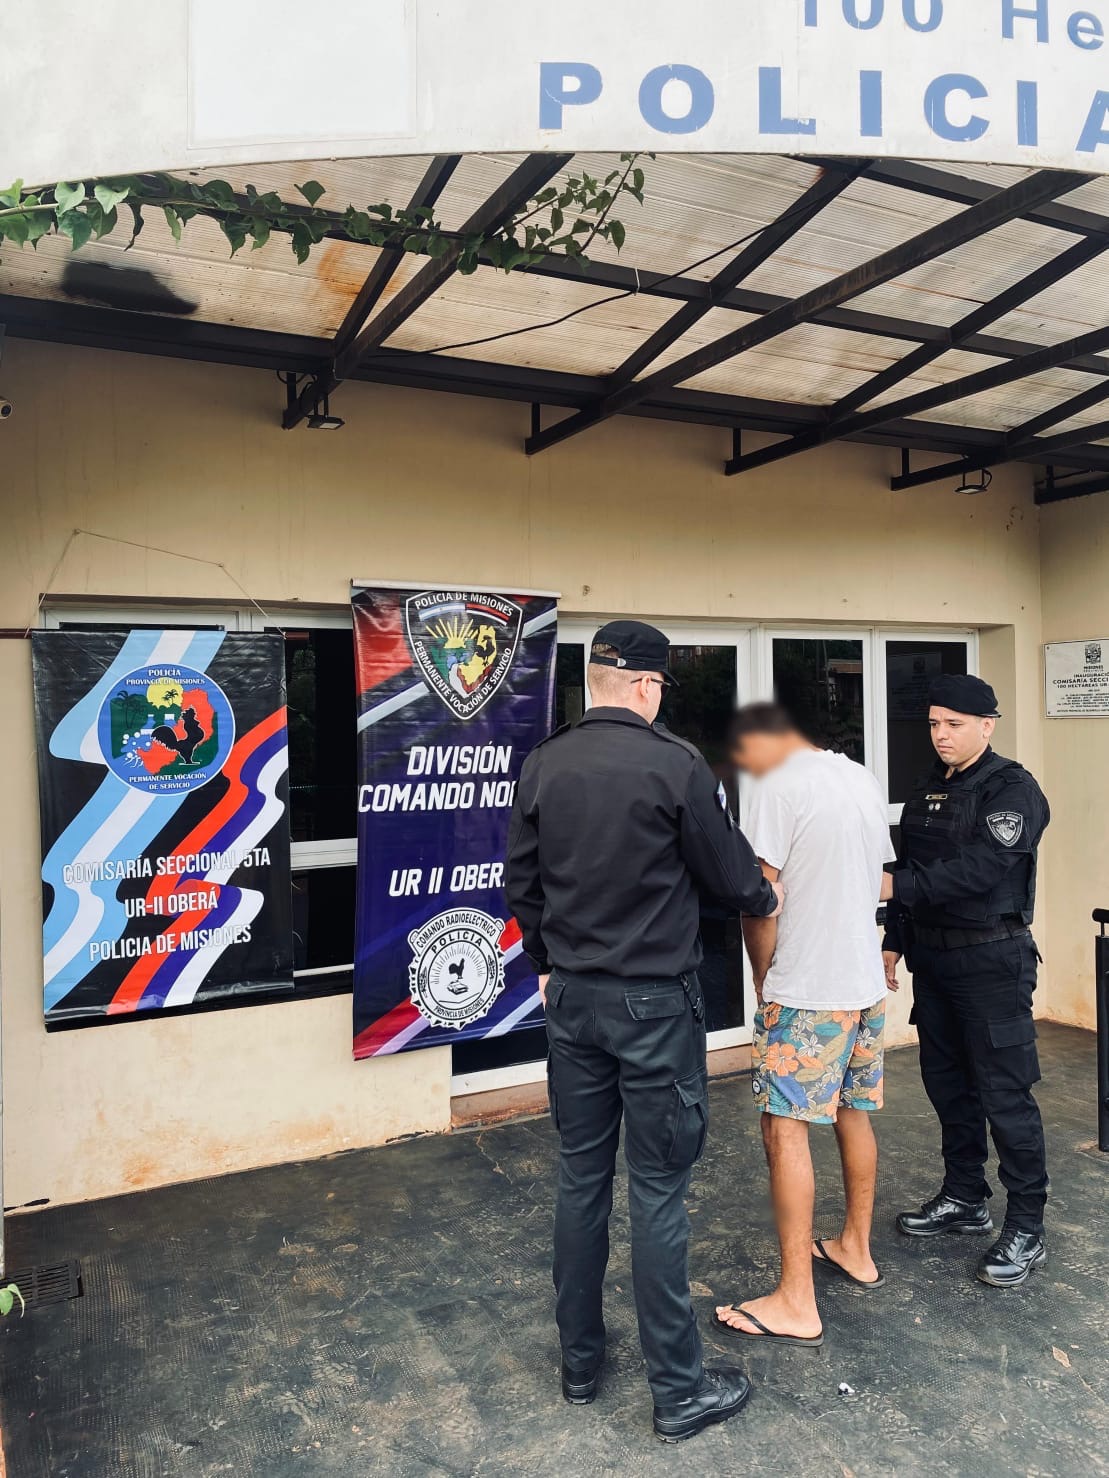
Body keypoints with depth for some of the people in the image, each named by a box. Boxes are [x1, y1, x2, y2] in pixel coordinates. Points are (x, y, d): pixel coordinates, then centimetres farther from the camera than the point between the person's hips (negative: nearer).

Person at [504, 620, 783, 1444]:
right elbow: (729, 873, -4)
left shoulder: (542, 766, 0)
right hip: (655, 1002, -5)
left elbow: (522, 886, 7)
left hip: (572, 998, 5)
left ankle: (580, 1362, 31)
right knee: (658, 1190, 5)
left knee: (581, 1178, 16)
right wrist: (767, 898, 18)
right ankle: (679, 1391, 20)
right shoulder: (675, 764, -15)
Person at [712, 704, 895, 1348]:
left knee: (786, 1128, -2)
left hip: (807, 991, -9)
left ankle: (797, 1305, 4)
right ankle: (856, 1251, 36)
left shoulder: (780, 787, -14)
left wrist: (763, 979, -1)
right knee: (854, 1114, 20)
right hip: (867, 982, 9)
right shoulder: (864, 779, 11)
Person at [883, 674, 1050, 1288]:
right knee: (946, 1082, 16)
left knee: (1004, 1093, -3)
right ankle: (964, 1198, 31)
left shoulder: (1013, 790, -12)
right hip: (934, 959, 8)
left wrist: (898, 887, -27)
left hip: (993, 961, -8)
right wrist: (894, 940, 13)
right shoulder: (926, 792, 12)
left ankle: (1025, 1230, 11)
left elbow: (979, 870, -25)